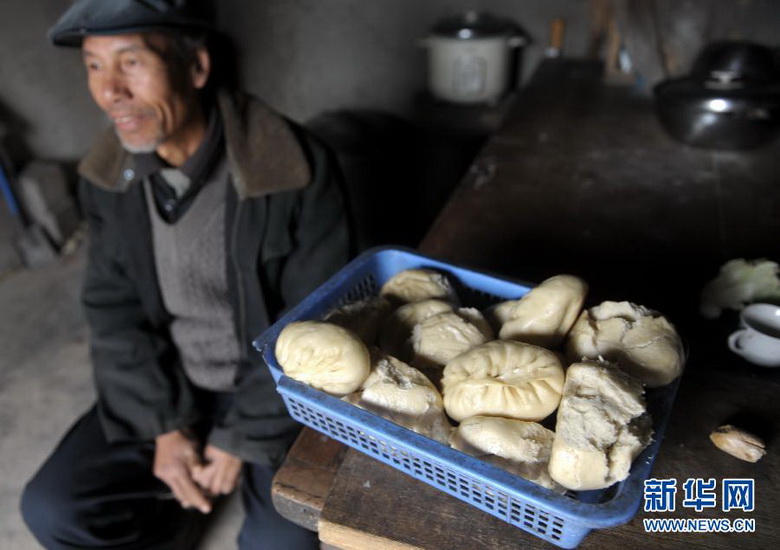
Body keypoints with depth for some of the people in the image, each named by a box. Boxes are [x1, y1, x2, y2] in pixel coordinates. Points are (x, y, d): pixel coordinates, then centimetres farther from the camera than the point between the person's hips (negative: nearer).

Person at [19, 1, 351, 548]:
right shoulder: (107, 175, -5)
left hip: (277, 390, -4)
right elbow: (113, 310, 0)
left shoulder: (297, 170, -22)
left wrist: (245, 439, -13)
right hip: (165, 386, 5)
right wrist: (164, 426, -8)